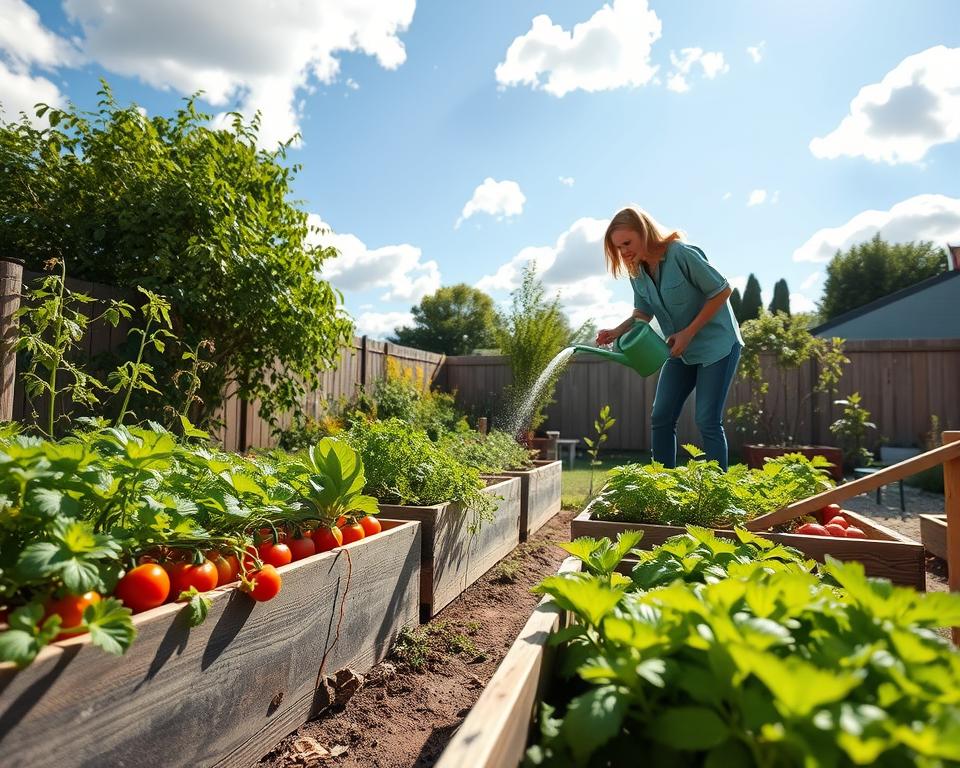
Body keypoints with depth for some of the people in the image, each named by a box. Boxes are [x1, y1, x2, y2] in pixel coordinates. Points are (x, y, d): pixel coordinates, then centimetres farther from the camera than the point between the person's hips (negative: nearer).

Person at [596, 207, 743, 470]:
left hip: (716, 343, -7)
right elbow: (643, 312, 5)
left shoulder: (682, 254, -22)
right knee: (661, 419, 1)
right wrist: (617, 331, -15)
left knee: (707, 421, -9)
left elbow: (722, 290, -17)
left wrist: (689, 332, -19)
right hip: (681, 351, 7)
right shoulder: (637, 271, -2)